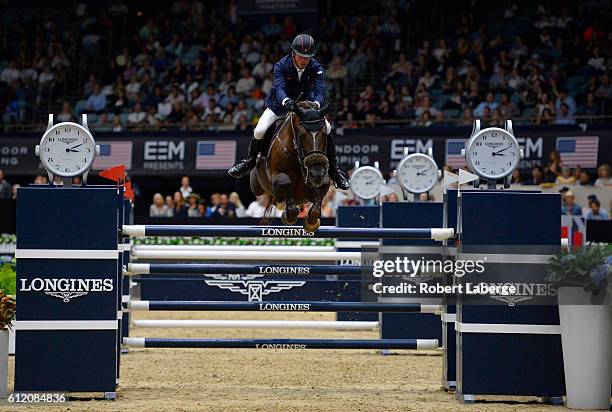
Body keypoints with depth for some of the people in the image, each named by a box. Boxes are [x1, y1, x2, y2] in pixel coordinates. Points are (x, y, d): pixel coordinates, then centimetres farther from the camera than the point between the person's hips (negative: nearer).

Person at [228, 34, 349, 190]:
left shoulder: (316, 68, -18)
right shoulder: (281, 66, -23)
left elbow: (320, 90, -31)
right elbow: (279, 88, -39)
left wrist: (316, 104, -55)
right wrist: (286, 101, -63)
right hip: (279, 105, -1)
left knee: (327, 128, -19)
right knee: (259, 131, -21)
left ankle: (333, 169, -1)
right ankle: (249, 162, 10)